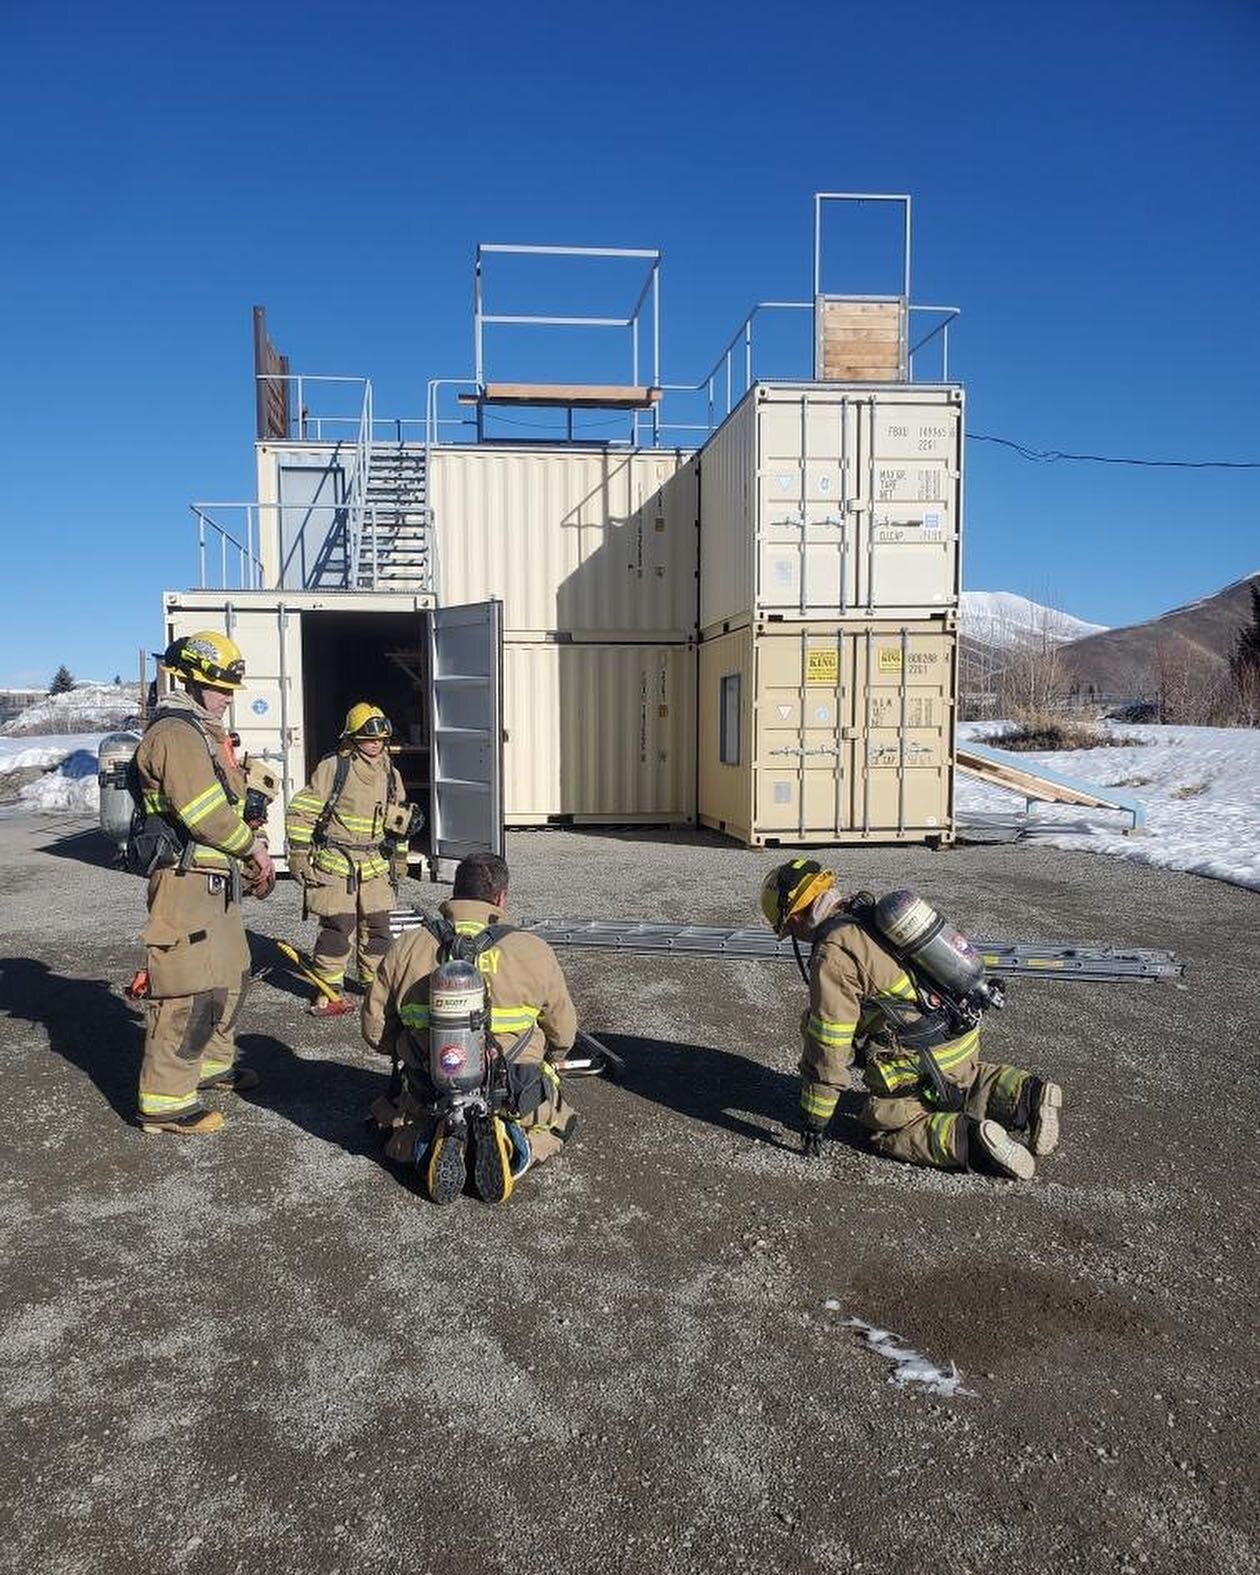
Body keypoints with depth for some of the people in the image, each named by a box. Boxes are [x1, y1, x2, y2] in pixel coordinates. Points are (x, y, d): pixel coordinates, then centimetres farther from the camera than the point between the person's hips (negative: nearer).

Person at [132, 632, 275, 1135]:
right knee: (192, 989, -10)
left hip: (217, 878, 11)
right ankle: (165, 1100, -2)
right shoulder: (174, 733, -15)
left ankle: (212, 1064, 37)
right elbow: (204, 812, -23)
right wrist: (253, 846, -10)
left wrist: (249, 862, 12)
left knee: (230, 976, 21)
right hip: (186, 879, -11)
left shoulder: (206, 732, 19)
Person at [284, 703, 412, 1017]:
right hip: (335, 865, -5)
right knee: (338, 928, -7)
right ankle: (328, 992, 5)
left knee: (377, 927, 9)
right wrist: (299, 855, -8)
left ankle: (376, 983, 27)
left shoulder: (391, 774, 11)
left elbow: (399, 824, 21)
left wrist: (399, 861, 21)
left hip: (375, 867, 5)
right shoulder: (332, 768, -7)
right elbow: (300, 812, -5)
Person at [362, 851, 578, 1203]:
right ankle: (516, 1144, -3)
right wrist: (544, 1062, 25)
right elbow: (563, 1034, 2)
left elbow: (375, 1030, 1)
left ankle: (429, 1145, 0)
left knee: (391, 1123, 34)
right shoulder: (534, 951, -10)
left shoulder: (406, 948, -6)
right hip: (515, 1101, -1)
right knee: (559, 1122, 31)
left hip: (427, 1100, 1)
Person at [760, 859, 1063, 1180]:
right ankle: (1026, 1094, 14)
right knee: (961, 1080, 36)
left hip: (925, 1059, -9)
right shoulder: (872, 915, 9)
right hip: (966, 1036, 9)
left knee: (885, 1129, 10)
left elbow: (828, 1042, -17)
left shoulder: (834, 953, -19)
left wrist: (814, 1119, -9)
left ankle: (969, 1140, -10)